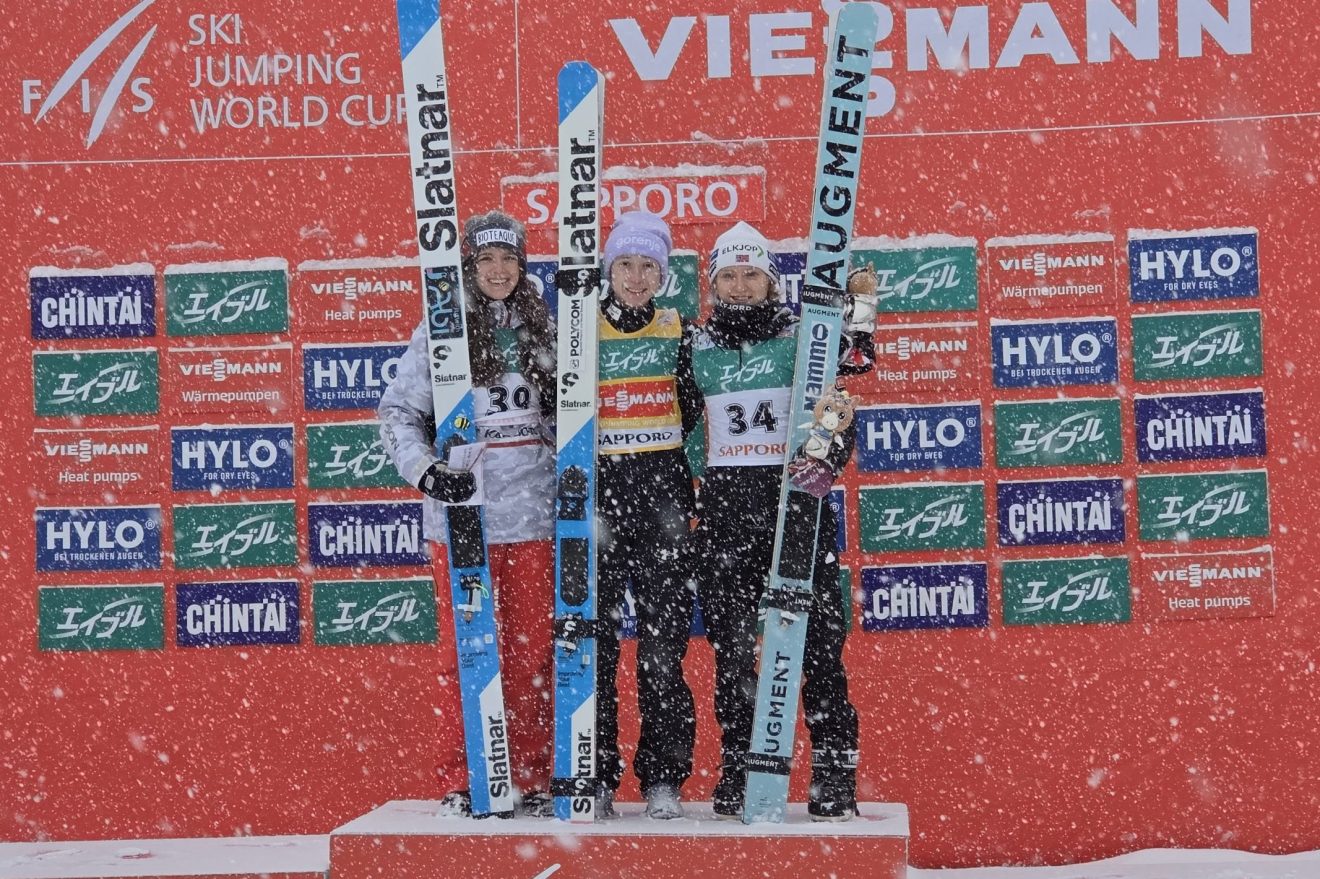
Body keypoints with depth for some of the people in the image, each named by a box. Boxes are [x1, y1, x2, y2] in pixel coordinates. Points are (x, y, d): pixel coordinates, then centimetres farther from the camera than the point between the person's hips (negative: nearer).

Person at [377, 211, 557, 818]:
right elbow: (397, 412, -2)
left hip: (532, 511, 3)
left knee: (533, 648, 5)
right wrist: (425, 470, -17)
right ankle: (459, 782, 10)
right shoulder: (441, 332, 0)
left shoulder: (541, 330, 12)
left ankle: (532, 778, 14)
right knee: (465, 650, 1)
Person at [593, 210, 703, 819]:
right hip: (598, 491, -1)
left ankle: (664, 778, 6)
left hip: (662, 493, 1)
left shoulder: (678, 331, 9)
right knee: (595, 639, -1)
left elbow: (690, 413, 13)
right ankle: (597, 778, 7)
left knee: (663, 641, -1)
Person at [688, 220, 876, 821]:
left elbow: (837, 412, 1)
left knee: (818, 636, -5)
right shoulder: (697, 348, 12)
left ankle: (834, 770, 0)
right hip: (723, 506, 2)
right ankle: (737, 765, 13)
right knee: (730, 641, 4)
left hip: (795, 501, -2)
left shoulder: (803, 337, 5)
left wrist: (825, 457, -17)